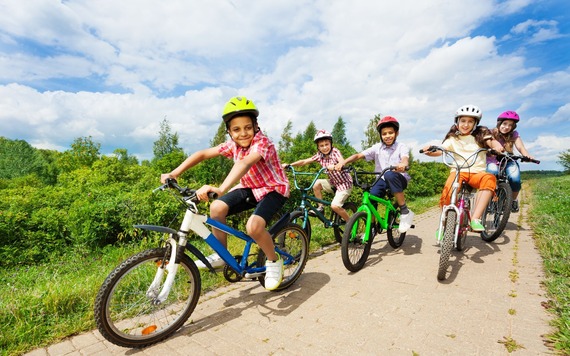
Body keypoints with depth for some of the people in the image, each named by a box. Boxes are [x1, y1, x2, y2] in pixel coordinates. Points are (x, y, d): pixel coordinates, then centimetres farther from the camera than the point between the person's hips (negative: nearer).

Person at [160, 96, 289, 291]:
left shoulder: (263, 143, -27)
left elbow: (245, 164, -47)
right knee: (217, 207, -16)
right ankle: (221, 255, 5)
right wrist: (175, 173, -17)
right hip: (250, 188, 7)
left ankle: (274, 261, -1)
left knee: (253, 226, -31)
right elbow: (203, 153, -6)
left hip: (273, 189, -6)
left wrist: (221, 189, -63)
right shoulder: (233, 144, -7)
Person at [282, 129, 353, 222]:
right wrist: (289, 165, -13)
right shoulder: (319, 155, -5)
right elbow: (304, 161, -4)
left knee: (335, 206, -19)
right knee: (316, 184, -13)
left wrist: (334, 167, -58)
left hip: (344, 183, -6)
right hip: (333, 182, 6)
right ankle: (320, 208, 3)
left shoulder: (335, 152, -19)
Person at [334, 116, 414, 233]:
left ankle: (405, 212, -24)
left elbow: (405, 158, -27)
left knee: (390, 175, -37)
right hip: (382, 180, 3)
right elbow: (359, 155, -8)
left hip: (399, 179, -3)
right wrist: (343, 162, -25)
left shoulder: (401, 147, -5)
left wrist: (402, 164, -52)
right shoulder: (377, 147, 2)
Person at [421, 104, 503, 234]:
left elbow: (491, 141, -7)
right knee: (448, 193, -30)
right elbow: (441, 150, -4)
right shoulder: (453, 138, 12)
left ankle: (475, 219, -35)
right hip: (458, 171, 0)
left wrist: (497, 146, -32)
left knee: (489, 178, -36)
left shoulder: (480, 134, 12)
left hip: (477, 172, 1)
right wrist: (430, 151, -26)